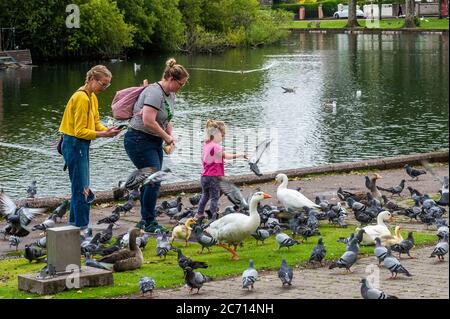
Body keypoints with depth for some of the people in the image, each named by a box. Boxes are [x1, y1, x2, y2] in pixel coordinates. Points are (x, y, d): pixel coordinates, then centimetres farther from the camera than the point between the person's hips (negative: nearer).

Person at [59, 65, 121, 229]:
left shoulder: (92, 97, 12)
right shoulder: (82, 98, -19)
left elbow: (96, 123, 12)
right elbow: (80, 131, -20)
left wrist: (107, 130, -7)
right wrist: (103, 134, -24)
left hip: (81, 146, 10)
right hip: (75, 144, -10)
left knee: (79, 187, 16)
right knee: (82, 189, -8)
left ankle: (74, 222, 25)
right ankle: (81, 226, -6)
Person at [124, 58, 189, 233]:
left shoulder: (170, 95, 11)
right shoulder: (155, 92, -21)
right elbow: (149, 121, -29)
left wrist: (170, 134, -1)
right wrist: (166, 137, -18)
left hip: (154, 142, 10)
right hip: (139, 140, -10)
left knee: (151, 181, 10)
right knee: (154, 181, -12)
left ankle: (145, 221, 18)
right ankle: (149, 222, -4)